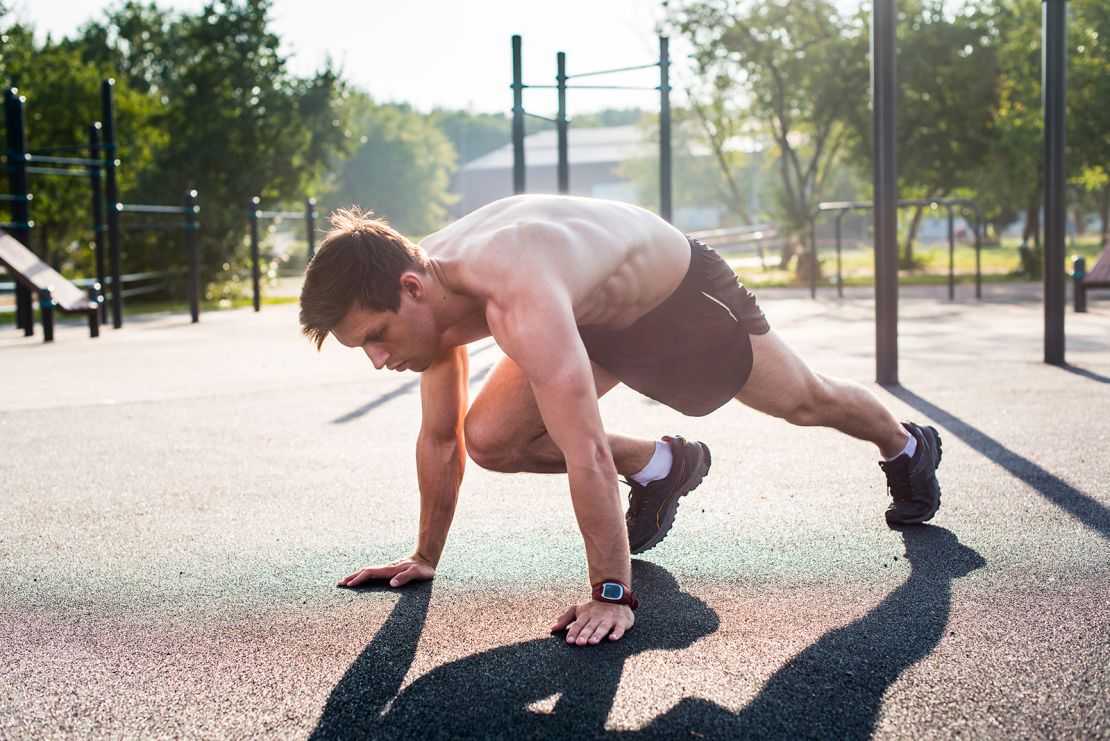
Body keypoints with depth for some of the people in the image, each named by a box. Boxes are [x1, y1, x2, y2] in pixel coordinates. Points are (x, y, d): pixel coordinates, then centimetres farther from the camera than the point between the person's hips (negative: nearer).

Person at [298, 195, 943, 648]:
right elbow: (441, 439, -7)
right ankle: (658, 467, 12)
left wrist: (613, 594, -39)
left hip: (688, 296, -6)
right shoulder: (432, 291, -20)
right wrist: (426, 557, 0)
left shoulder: (517, 299, -46)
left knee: (806, 403, 16)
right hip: (603, 318, 6)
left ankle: (907, 445, 51)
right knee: (491, 438, -11)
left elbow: (585, 454, -45)